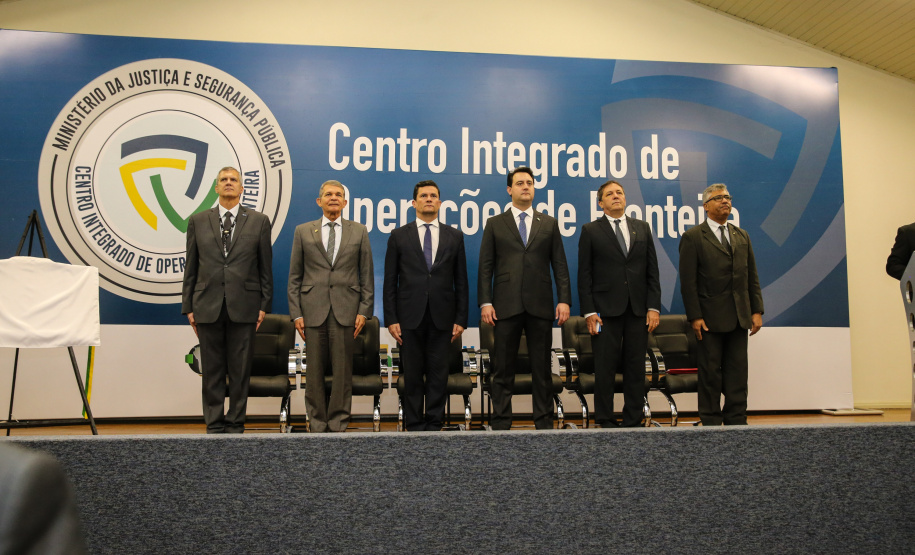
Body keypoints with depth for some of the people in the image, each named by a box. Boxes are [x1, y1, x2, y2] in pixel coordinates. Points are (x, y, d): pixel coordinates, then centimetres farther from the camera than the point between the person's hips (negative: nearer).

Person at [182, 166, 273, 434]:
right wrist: (189, 307, 5)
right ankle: (214, 425, 17)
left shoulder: (259, 221, 6)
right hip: (208, 306, 1)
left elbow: (265, 267, 5)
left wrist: (264, 305, 0)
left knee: (240, 370, 4)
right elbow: (191, 268, 9)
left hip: (243, 306, -1)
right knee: (212, 371, 6)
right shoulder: (198, 221, 9)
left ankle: (235, 424, 16)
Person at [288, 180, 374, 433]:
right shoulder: (303, 232, 10)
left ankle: (338, 423, 11)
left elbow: (367, 275, 8)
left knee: (342, 369, 1)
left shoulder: (359, 232, 9)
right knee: (314, 369, 4)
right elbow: (295, 277, 8)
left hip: (345, 310, 0)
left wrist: (364, 310, -1)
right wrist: (296, 313, 0)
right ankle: (317, 423, 15)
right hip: (313, 309, 1)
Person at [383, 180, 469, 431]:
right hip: (410, 316, -1)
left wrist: (461, 319, 1)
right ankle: (414, 426, 16)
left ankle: (434, 426, 15)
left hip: (442, 317, 1)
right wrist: (391, 319, -4)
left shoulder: (454, 237, 9)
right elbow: (390, 281, 4)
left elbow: (461, 282, 8)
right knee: (412, 375, 5)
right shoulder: (399, 236, 6)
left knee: (439, 375, 4)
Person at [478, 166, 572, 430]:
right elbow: (485, 267, 4)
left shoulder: (549, 224, 13)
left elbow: (560, 265, 8)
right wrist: (485, 302, -5)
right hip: (506, 306, -1)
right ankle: (501, 423, 12)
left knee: (542, 369, 6)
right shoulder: (495, 224, 10)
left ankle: (544, 423, 15)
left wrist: (564, 299, -2)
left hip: (540, 307, 1)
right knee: (503, 369, 3)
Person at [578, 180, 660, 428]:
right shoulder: (590, 231, 4)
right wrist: (589, 311, -8)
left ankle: (633, 421, 15)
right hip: (606, 310, -3)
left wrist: (654, 307, 1)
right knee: (605, 368, 0)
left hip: (638, 310, 3)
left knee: (636, 367, 6)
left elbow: (652, 271, 10)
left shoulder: (642, 228, 13)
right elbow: (584, 275, 0)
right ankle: (605, 421, 9)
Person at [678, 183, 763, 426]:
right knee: (711, 373, 2)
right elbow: (688, 281, -7)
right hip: (710, 319, -5)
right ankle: (711, 423, 11)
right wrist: (695, 316, -13)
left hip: (739, 318, 5)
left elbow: (752, 276, 14)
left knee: (737, 372, 7)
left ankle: (736, 421, 15)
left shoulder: (742, 236, 15)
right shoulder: (693, 237, -2)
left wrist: (757, 311, 5)